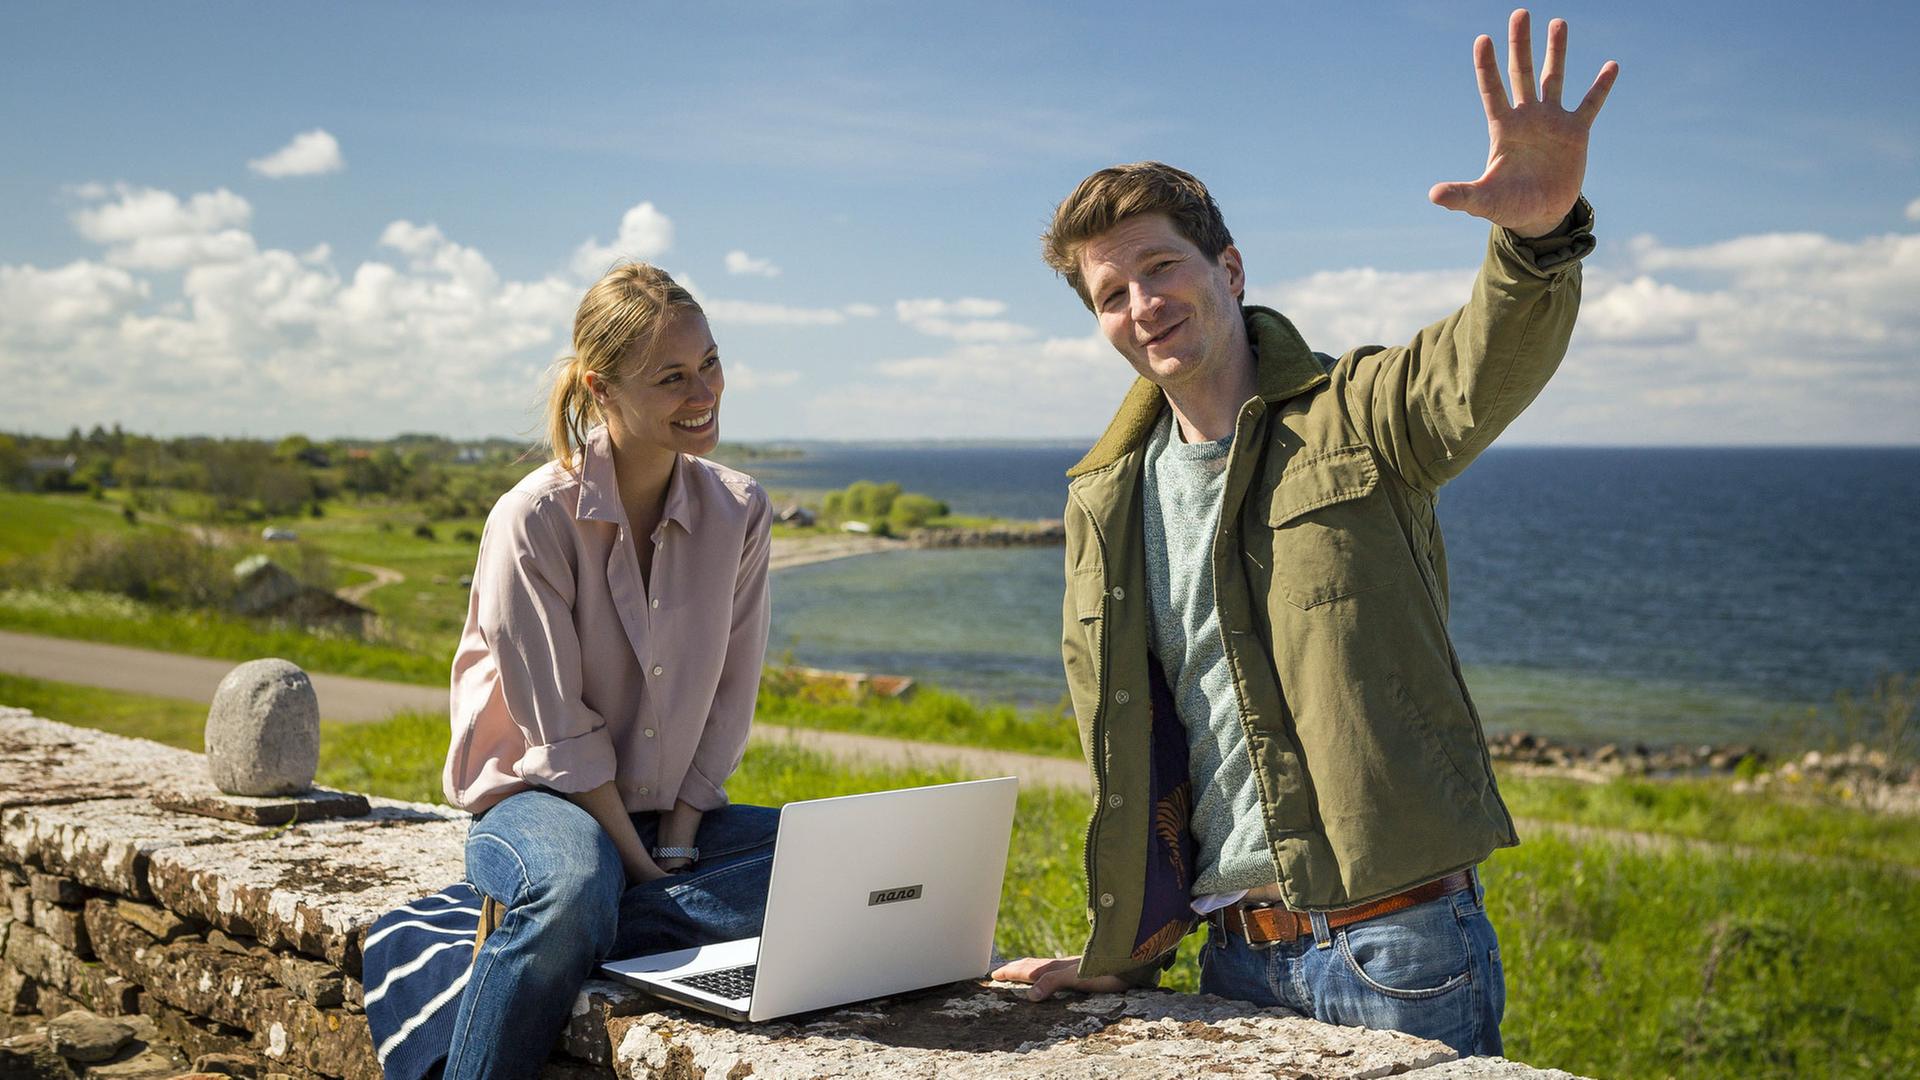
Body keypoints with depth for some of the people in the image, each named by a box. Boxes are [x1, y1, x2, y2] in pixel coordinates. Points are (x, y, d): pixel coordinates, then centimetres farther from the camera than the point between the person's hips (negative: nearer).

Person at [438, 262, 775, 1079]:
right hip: (537, 798, -5)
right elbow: (562, 733, -16)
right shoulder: (534, 519, -17)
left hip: (678, 811, 5)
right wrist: (644, 867, -17)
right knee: (573, 891, -39)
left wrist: (679, 841, -9)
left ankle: (521, 924, -24)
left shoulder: (738, 512, -3)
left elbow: (729, 702, 0)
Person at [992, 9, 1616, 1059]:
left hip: (1399, 944, -4)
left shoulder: (1353, 417, -3)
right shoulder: (1103, 504, 11)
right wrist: (1115, 956, 15)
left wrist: (1539, 232, -48)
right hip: (1237, 951, 5)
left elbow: (1483, 371, -27)